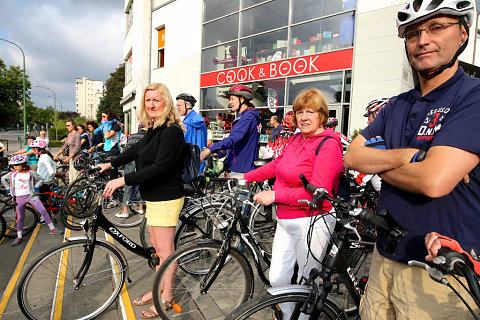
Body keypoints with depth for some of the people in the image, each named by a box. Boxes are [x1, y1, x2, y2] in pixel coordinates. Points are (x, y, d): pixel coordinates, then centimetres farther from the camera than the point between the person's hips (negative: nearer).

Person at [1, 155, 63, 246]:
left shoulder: (30, 173, -4)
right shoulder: (12, 174, 3)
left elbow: (40, 179, 8)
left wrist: (36, 187, -7)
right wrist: (8, 188, 16)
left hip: (31, 195, -2)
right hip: (19, 198, 2)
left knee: (43, 211, -11)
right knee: (20, 217, 9)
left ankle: (52, 229, -1)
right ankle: (19, 236, 22)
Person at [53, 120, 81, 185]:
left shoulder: (77, 134, -11)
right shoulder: (69, 135, 15)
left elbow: (77, 148, -18)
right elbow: (64, 146, 14)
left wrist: (68, 158, -20)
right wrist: (57, 155, 5)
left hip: (76, 158, -8)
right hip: (71, 158, 8)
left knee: (76, 178, -9)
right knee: (71, 178, 8)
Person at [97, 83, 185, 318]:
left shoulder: (172, 131, -20)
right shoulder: (154, 129, 13)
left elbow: (159, 168, -26)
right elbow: (136, 150, 26)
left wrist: (124, 180, -25)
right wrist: (110, 164, 29)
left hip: (166, 199, -10)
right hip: (154, 197, 10)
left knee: (164, 250, 3)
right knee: (156, 246, 21)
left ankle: (166, 298, 22)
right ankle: (159, 287, 39)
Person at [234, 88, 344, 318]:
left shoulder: (328, 145, -14)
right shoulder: (296, 139, 10)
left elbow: (317, 192, -22)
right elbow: (276, 165, 22)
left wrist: (275, 195, -22)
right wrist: (246, 177, 19)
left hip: (312, 222, -7)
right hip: (285, 220, 7)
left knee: (307, 282, 8)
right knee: (277, 278, 12)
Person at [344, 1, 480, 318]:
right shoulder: (397, 106, 8)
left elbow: (434, 181, -26)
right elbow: (352, 157, -3)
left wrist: (380, 164, -9)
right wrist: (412, 155, -16)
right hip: (385, 258, 6)